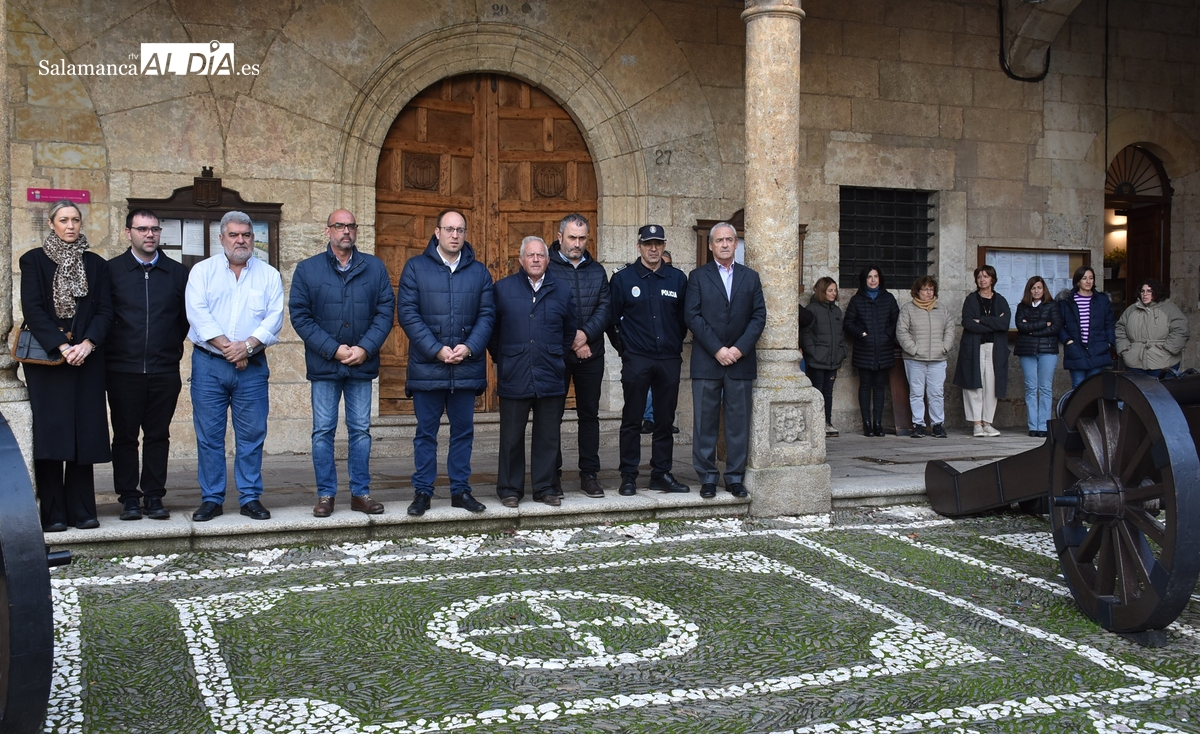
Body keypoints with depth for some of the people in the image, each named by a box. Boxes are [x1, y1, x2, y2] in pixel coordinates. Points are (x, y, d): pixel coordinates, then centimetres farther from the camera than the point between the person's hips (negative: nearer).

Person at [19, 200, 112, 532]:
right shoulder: (34, 260, 5)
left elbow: (105, 310, 5)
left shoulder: (96, 264, 12)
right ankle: (53, 513, -1)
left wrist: (87, 344, -11)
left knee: (84, 433, 0)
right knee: (49, 434, -5)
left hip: (87, 357, 2)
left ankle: (82, 510, 5)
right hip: (45, 357, -2)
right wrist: (61, 346, -14)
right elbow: (32, 309, -4)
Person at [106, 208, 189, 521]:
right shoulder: (111, 270, 4)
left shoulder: (177, 272, 9)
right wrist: (113, 348, 1)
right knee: (125, 436, 4)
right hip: (123, 369, -1)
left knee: (158, 436, 6)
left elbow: (187, 316, 14)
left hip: (164, 370, 1)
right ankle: (129, 498, 11)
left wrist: (173, 347, 8)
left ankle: (154, 497, 13)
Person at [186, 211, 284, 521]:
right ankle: (211, 499, 10)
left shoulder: (269, 275, 9)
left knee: (252, 434, 2)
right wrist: (227, 347, -14)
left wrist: (248, 345, -15)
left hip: (252, 366, 1)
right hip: (208, 364, 0)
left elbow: (275, 317, -1)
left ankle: (250, 498, 10)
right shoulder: (203, 270, 7)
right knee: (208, 434, 2)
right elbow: (197, 313, -5)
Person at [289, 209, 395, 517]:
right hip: (324, 365, -1)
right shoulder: (307, 269, 2)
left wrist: (365, 348, -11)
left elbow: (386, 310, 1)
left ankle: (360, 493, 15)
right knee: (323, 431, 3)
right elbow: (299, 315, -4)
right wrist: (333, 349, -12)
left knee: (361, 430, 7)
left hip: (362, 364, 1)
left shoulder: (375, 268, 5)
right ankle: (326, 494, 11)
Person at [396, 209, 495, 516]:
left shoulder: (479, 271, 9)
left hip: (467, 366, 2)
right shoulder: (416, 267, 1)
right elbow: (407, 312, -6)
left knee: (463, 430, 9)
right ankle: (422, 492, 13)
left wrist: (469, 347, -11)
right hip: (426, 365, -2)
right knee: (426, 431, 5)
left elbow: (487, 314, 5)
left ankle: (460, 490, 18)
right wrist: (436, 350, -14)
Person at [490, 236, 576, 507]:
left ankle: (545, 487, 17)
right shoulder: (502, 289, 4)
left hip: (551, 378, 2)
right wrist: (502, 361, 8)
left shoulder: (562, 291, 9)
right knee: (511, 436, 4)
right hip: (514, 378, -2)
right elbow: (492, 331, 9)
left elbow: (571, 331, 17)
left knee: (548, 436, 6)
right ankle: (510, 489, 14)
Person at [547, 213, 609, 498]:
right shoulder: (547, 268, -3)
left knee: (589, 414, 8)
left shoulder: (597, 271, 12)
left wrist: (586, 334, -13)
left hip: (590, 354, 4)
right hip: (555, 354, -4)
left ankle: (589, 474, 16)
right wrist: (571, 342, -11)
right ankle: (552, 475, 10)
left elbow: (605, 307, 3)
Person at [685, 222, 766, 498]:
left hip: (741, 361, 2)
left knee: (739, 422, 3)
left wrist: (740, 348, -8)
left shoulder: (750, 277, 13)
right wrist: (717, 349, -12)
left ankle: (735, 477, 11)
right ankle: (707, 477, 8)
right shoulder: (698, 277, 6)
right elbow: (693, 317, -4)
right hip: (706, 362, -2)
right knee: (705, 422, 0)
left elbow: (759, 316, 5)